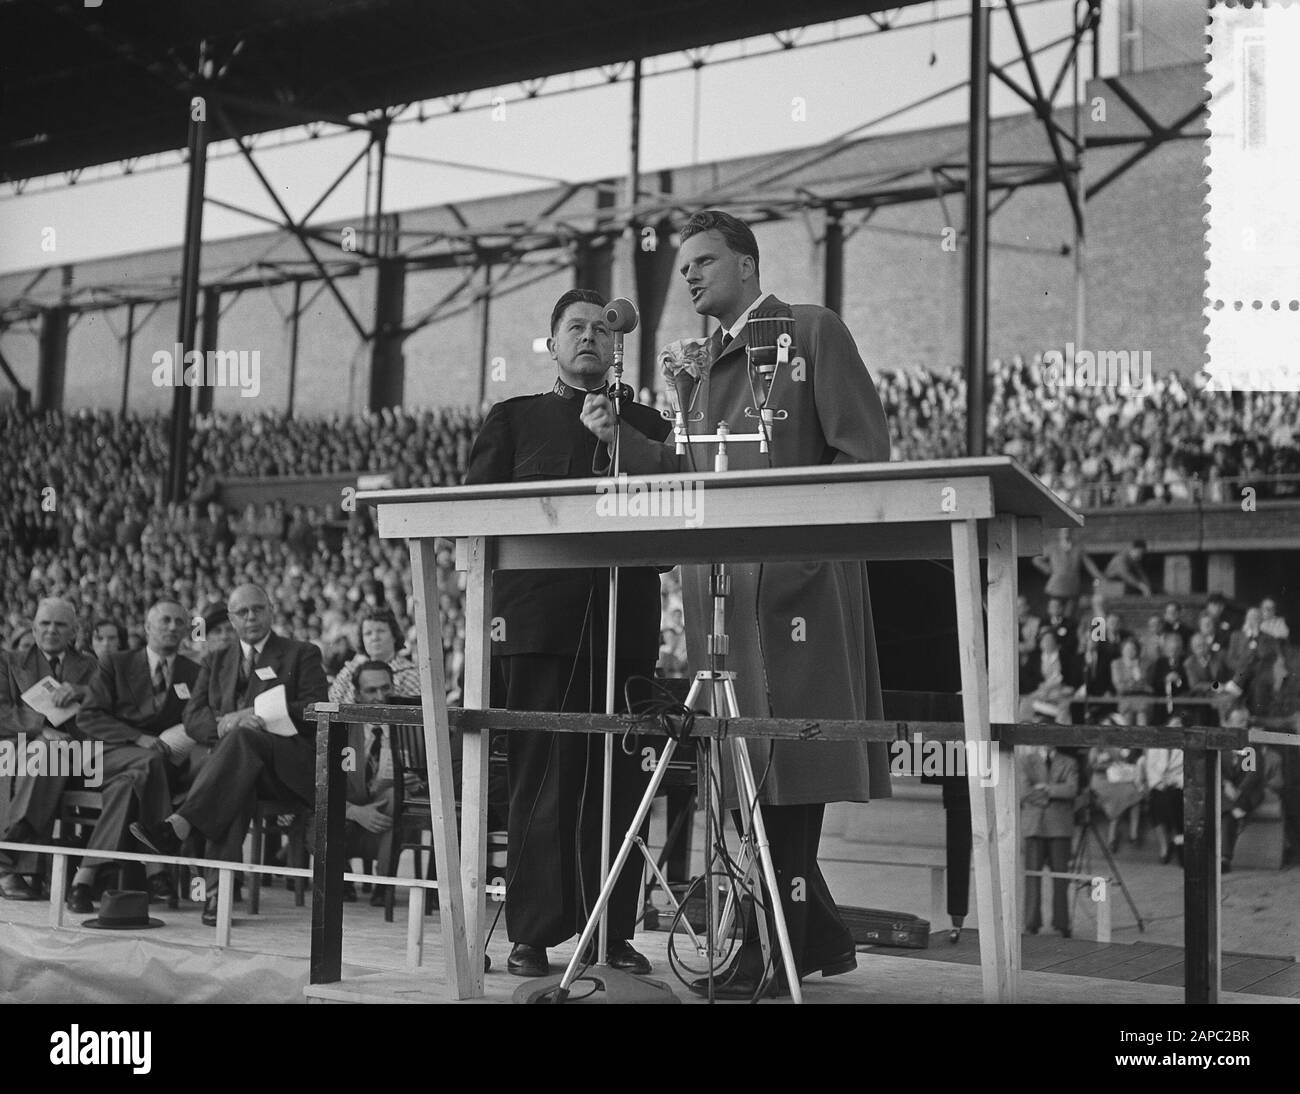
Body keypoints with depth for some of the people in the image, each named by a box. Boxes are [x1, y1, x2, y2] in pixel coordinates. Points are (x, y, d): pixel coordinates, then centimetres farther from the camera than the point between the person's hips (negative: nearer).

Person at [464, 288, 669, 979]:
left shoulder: (646, 424, 20)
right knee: (540, 784, -3)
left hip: (624, 627, 2)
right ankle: (533, 937, 3)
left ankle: (613, 933, 8)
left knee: (617, 785, 1)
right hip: (538, 621, -1)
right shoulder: (513, 419, 16)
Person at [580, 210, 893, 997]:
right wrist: (620, 436, 8)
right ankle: (818, 935, 17)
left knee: (784, 763, -8)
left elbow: (865, 450, -5)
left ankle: (775, 947, -6)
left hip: (794, 579, -8)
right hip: (721, 584, 8)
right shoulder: (713, 362, 24)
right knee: (746, 767, 7)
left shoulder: (814, 331, 2)